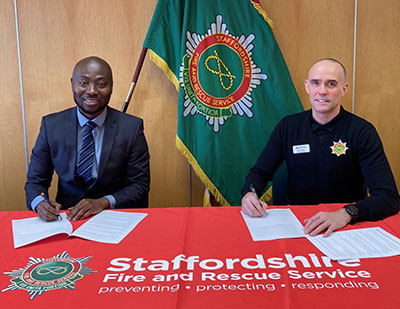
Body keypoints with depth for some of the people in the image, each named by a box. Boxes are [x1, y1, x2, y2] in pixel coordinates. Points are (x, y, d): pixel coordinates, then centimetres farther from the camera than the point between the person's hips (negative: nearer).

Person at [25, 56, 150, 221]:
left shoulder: (132, 127, -5)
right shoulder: (51, 125, 0)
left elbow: (140, 186, -2)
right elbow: (35, 181, 5)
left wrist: (104, 202, -18)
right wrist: (39, 202, -17)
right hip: (67, 217, 2)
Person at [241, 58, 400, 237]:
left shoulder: (362, 132, -7)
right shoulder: (288, 126, 3)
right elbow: (260, 171, 8)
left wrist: (346, 214, -34)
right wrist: (249, 193, -15)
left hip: (346, 228, -2)